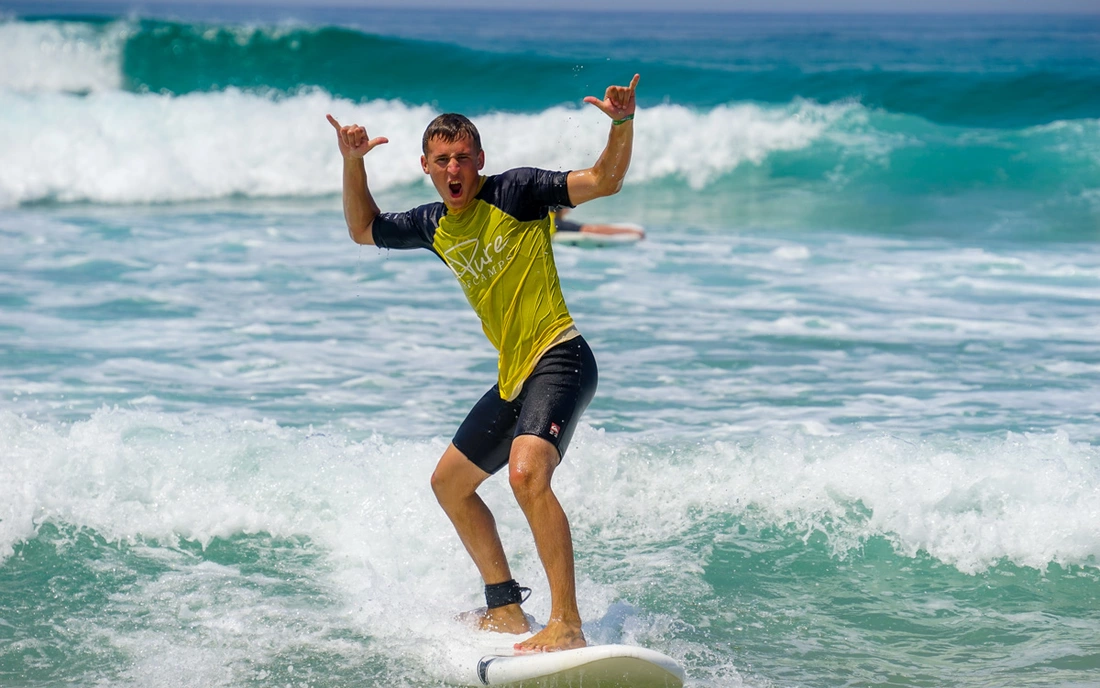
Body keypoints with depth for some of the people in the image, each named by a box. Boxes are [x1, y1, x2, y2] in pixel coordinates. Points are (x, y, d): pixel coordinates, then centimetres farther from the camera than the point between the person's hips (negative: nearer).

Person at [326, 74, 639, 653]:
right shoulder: (434, 226, 12)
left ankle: (567, 625, -30)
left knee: (526, 473, -31)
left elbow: (604, 182, -16)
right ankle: (505, 607, 29)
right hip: (513, 377, 9)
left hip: (559, 359, -9)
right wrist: (352, 164, 14)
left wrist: (622, 124, -34)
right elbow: (364, 230, 27)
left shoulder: (514, 191, -8)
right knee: (450, 482, 20)